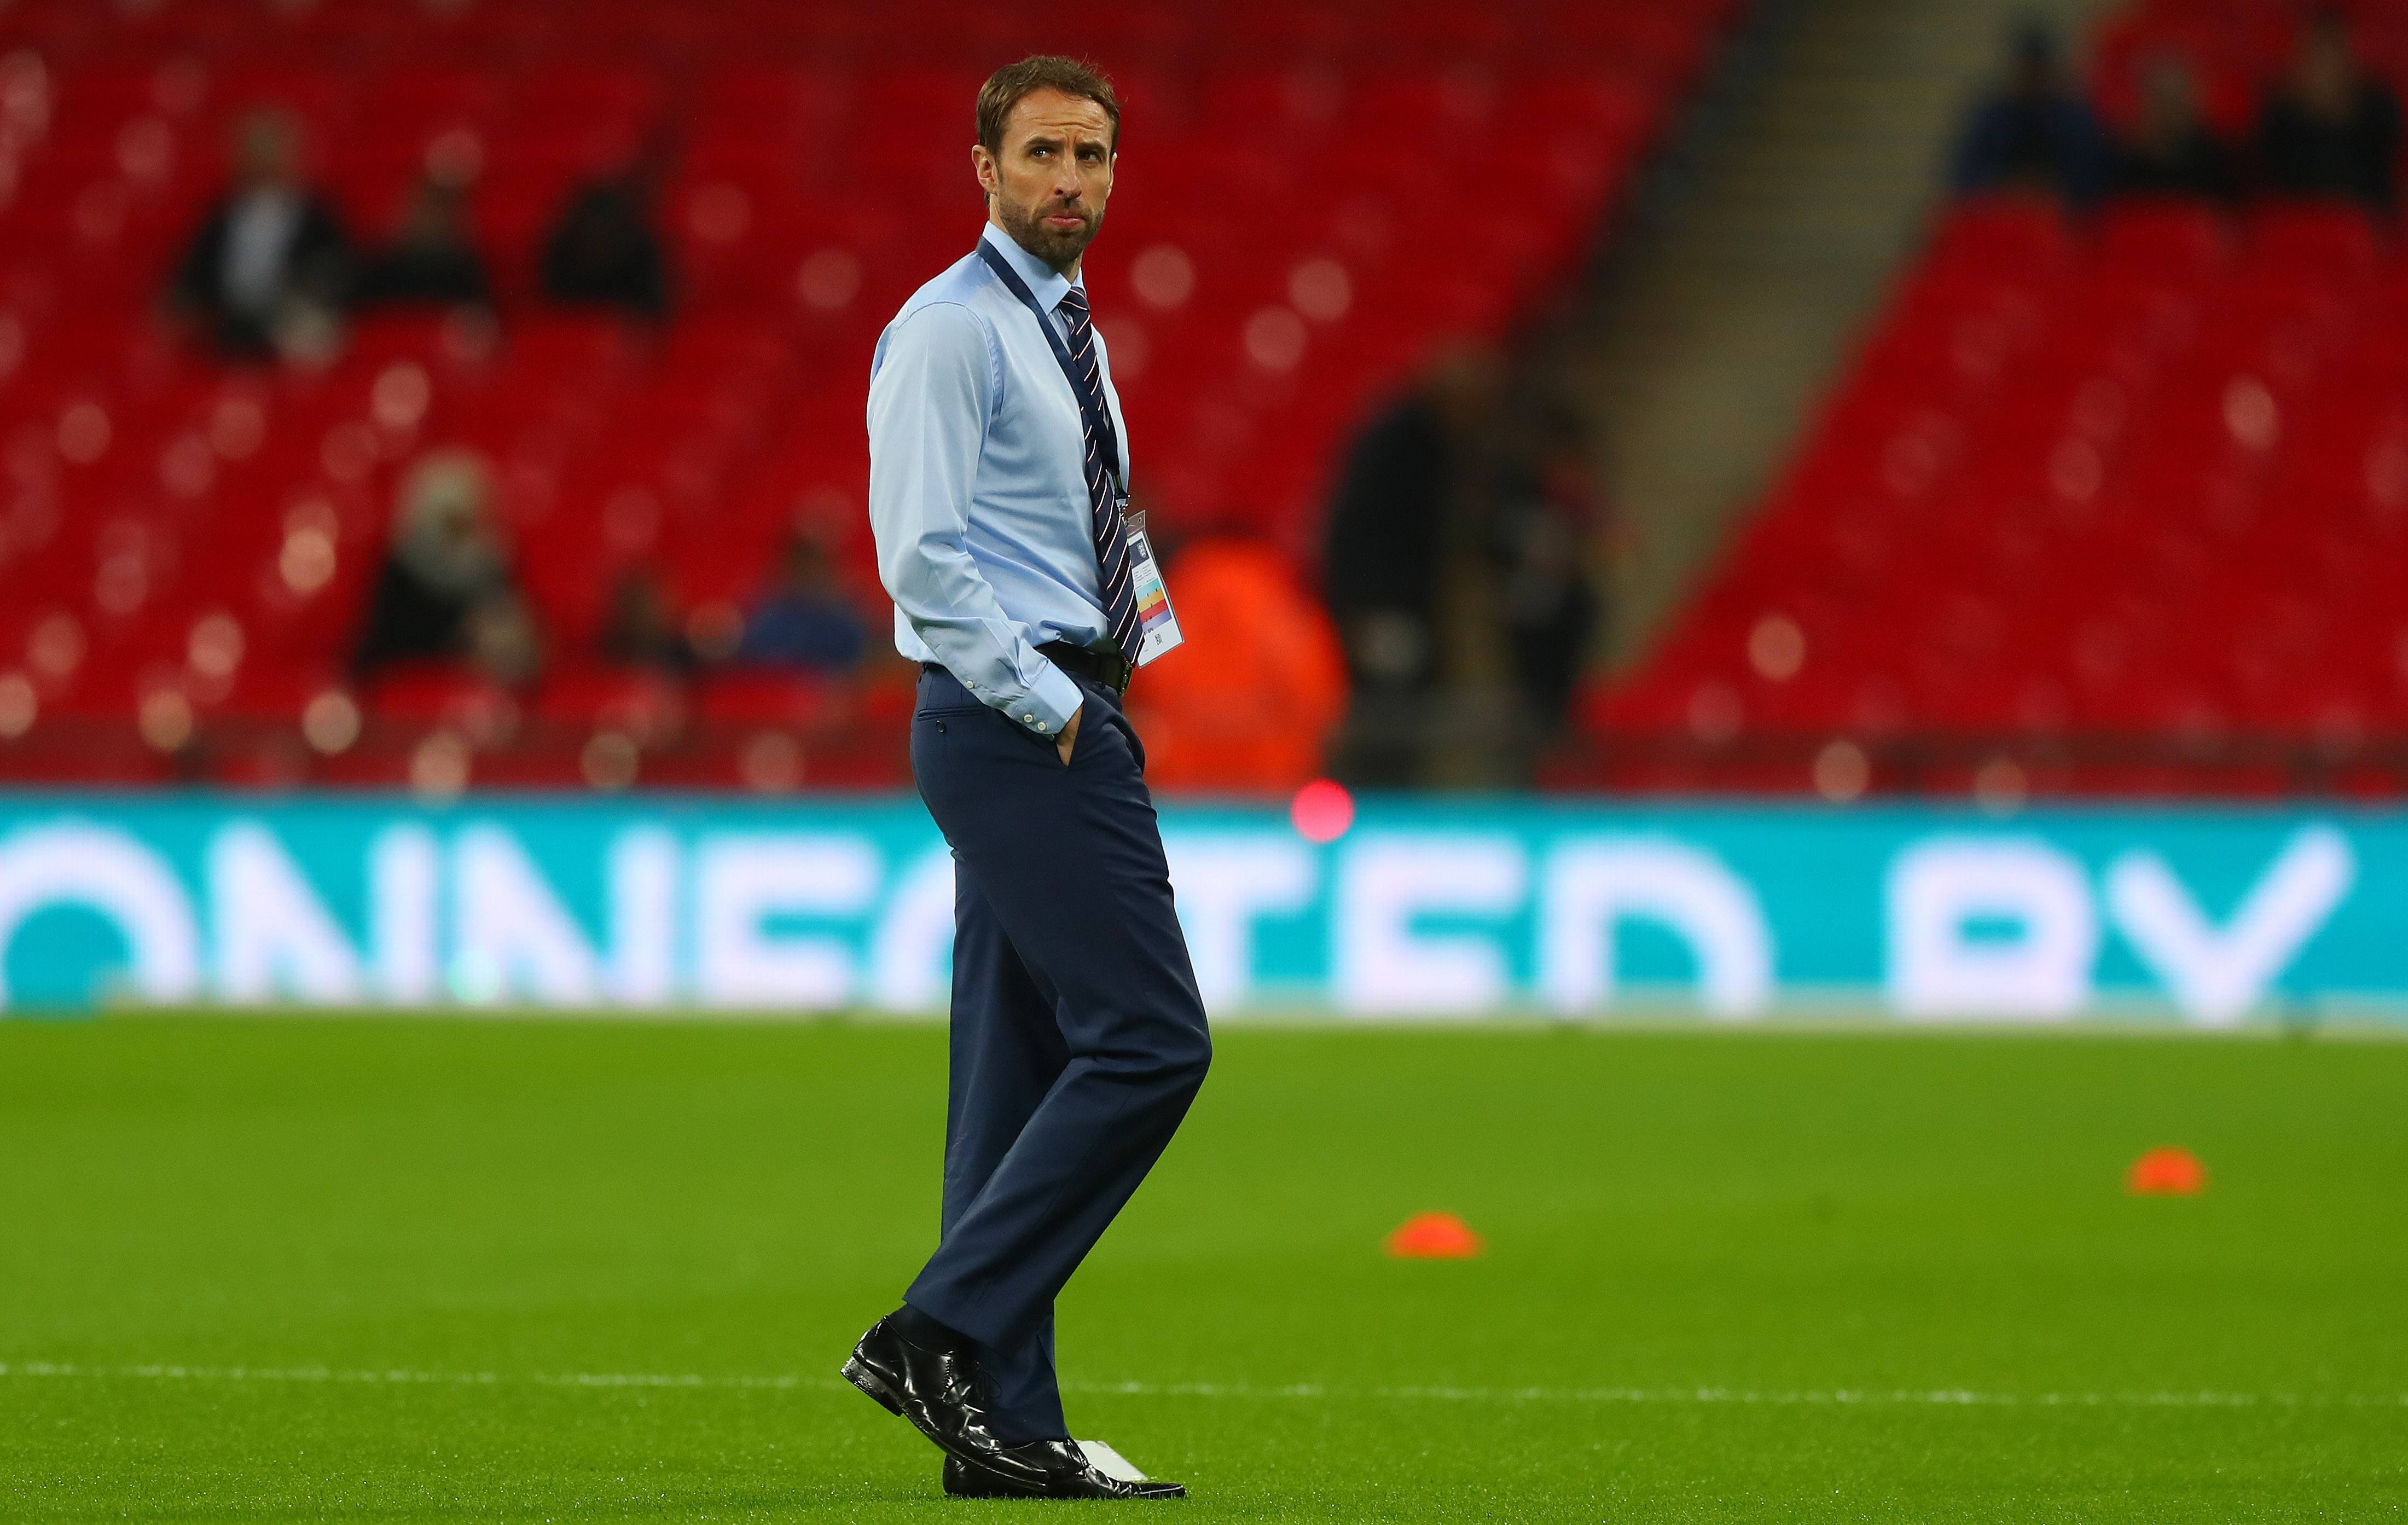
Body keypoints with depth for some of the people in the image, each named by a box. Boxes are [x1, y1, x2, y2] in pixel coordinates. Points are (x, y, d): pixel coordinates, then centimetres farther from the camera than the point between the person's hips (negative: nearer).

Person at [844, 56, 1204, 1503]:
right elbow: (922, 552, -17)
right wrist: (1049, 704, -17)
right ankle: (943, 1332, -14)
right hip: (1011, 720, -9)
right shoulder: (948, 332, -10)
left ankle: (1005, 1426, 7)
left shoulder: (1071, 336, 20)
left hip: (1068, 719, 9)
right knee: (1149, 1039, -15)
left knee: (1024, 1063, 7)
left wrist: (1145, 607, 9)